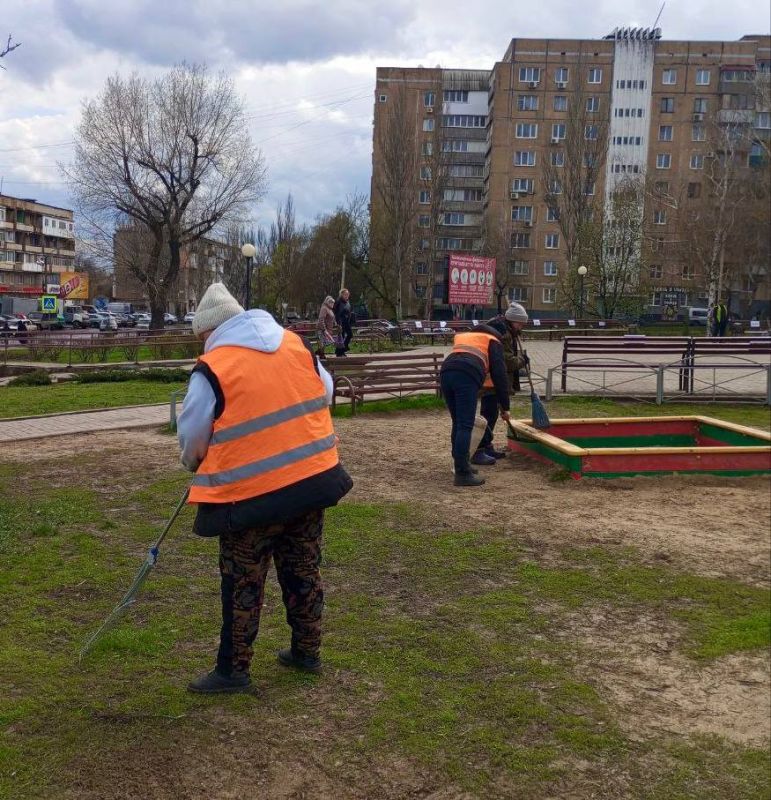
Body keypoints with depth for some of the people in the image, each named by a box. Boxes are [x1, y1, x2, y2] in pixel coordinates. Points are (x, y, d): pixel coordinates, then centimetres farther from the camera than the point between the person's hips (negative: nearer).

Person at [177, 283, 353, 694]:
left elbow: (192, 439, -3)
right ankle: (306, 651, 33)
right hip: (314, 478, 6)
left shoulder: (213, 368, -11)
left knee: (243, 584, 9)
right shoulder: (297, 344, 4)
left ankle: (233, 671, 20)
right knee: (303, 570, 20)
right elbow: (325, 394, 16)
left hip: (251, 495, -5)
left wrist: (198, 467, 18)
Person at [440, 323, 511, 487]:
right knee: (465, 425, -6)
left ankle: (461, 464, 25)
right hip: (467, 376, -6)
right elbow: (499, 375, 15)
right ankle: (462, 474, -9)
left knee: (458, 423, 18)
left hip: (445, 372, 6)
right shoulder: (493, 342, 24)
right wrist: (505, 407, 19)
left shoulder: (461, 336, 40)